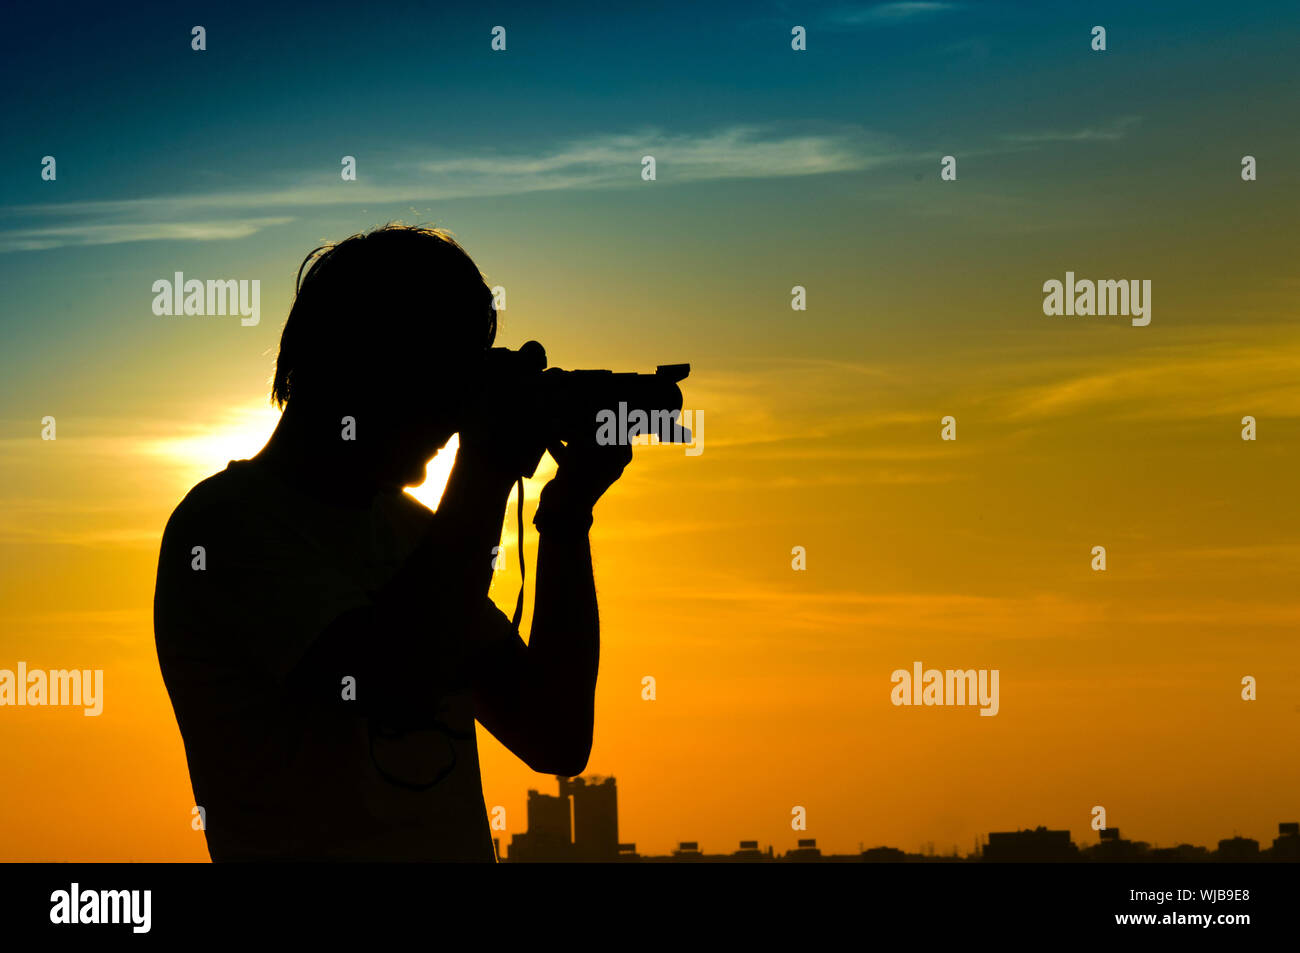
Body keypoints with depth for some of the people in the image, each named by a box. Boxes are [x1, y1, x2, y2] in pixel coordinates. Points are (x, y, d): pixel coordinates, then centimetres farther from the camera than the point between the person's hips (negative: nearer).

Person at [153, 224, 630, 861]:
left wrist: (568, 517, 3)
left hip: (463, 846, 4)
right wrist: (489, 468, -12)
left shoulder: (410, 528, 14)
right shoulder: (230, 523, -5)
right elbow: (396, 681, -20)